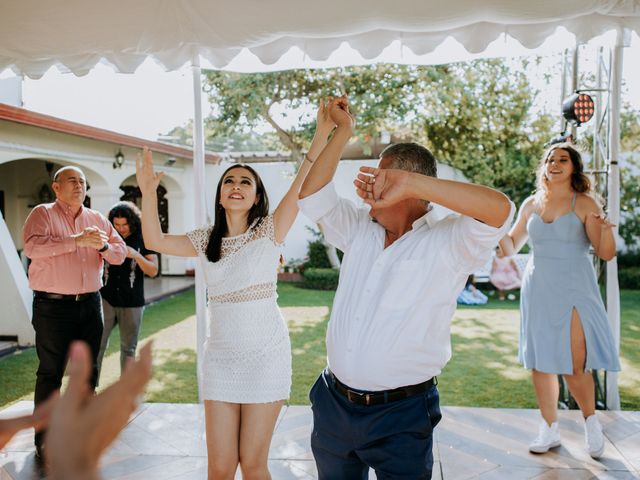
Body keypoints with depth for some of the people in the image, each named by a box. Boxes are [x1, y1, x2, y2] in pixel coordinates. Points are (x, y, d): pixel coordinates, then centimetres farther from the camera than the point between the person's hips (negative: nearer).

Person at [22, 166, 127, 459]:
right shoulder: (42, 214, -2)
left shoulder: (97, 219, 11)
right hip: (53, 305, -5)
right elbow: (32, 246, -21)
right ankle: (44, 439, 14)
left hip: (90, 303, 5)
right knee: (50, 372, 2)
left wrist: (102, 245, -15)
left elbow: (120, 253, 7)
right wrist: (77, 240, -25)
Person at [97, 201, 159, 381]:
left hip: (132, 302, -1)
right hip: (106, 299, 1)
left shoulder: (143, 239, -1)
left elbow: (153, 271, -5)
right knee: (97, 344, -4)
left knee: (128, 349, 9)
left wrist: (136, 255, -21)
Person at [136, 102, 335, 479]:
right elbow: (155, 241, 4)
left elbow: (304, 184, -15)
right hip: (220, 357, 4)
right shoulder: (206, 241, 9)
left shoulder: (269, 231, -3)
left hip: (265, 355, -3)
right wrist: (149, 192, -4)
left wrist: (323, 134, -24)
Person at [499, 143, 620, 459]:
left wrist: (605, 228, -25)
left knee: (574, 366, -5)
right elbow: (511, 246, 17)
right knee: (540, 363, 7)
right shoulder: (531, 204, 9)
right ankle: (549, 430, 23)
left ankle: (591, 421, 24)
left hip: (573, 291, -3)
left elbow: (606, 253, -6)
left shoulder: (584, 204, -2)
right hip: (537, 290, 4)